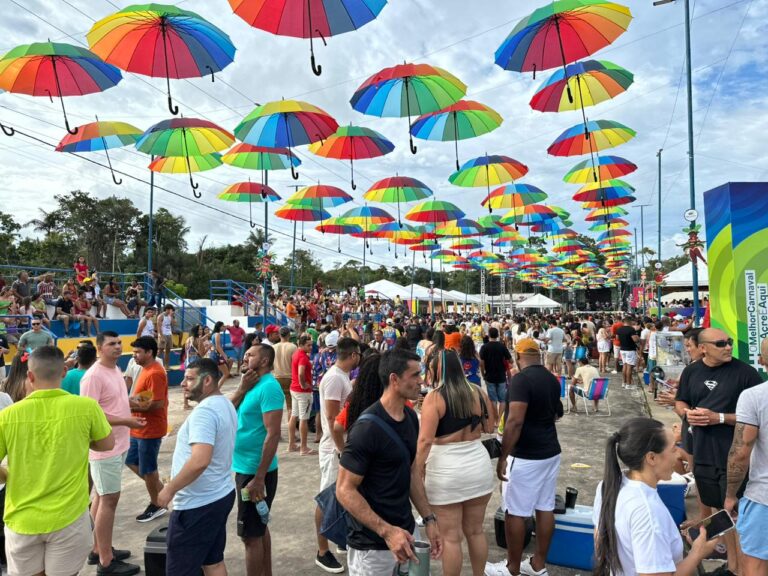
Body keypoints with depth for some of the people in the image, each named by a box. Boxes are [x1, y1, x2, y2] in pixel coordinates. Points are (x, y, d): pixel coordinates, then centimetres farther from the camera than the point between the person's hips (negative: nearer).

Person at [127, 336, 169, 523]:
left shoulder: (155, 373, -23)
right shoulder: (147, 369, 9)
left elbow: (157, 404, -28)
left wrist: (133, 406, -18)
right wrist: (133, 400, 0)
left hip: (150, 430, -10)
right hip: (140, 428, 10)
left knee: (147, 469, 4)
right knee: (131, 461, 20)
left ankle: (157, 505, 22)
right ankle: (160, 490, 31)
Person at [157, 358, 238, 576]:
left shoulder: (204, 411, -23)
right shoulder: (225, 405, 8)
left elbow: (199, 461, -32)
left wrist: (170, 489, -21)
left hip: (198, 504, -9)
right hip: (220, 495, 9)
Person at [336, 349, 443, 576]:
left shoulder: (411, 417, 2)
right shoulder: (368, 428, -23)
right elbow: (345, 491, -20)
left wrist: (429, 519, 5)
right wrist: (386, 531, -24)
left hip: (407, 530, 7)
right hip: (372, 544, -7)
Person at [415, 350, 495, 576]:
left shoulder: (435, 397, -14)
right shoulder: (478, 392, 1)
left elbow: (425, 441, -18)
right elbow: (489, 427, 13)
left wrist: (417, 471, -10)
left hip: (446, 470, -5)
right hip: (479, 465, 5)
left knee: (451, 537, 8)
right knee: (476, 531, 21)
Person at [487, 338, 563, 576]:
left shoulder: (521, 379, -19)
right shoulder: (552, 379, 6)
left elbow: (515, 421, -26)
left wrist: (502, 457, -20)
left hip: (526, 457, -8)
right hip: (551, 452, 8)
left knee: (515, 512, 4)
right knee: (545, 508, 14)